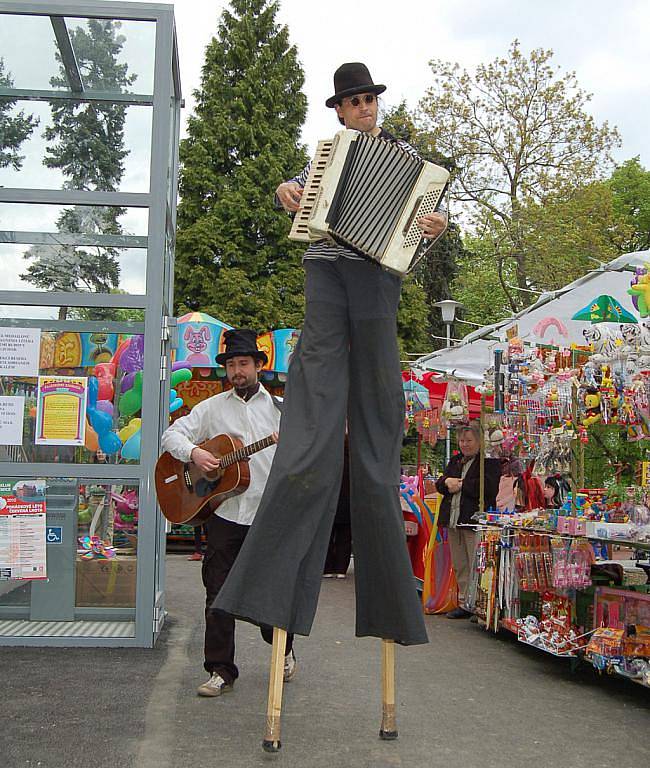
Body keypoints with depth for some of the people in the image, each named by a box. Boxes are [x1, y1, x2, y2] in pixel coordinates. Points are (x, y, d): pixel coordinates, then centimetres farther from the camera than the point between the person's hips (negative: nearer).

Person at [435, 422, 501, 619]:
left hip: (475, 521, -8)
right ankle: (464, 603, 19)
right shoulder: (455, 461, 19)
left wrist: (460, 484, -12)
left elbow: (487, 488, -19)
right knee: (460, 566, 12)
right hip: (453, 520, 8)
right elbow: (440, 484, 17)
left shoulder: (490, 462, -5)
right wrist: (447, 482, -7)